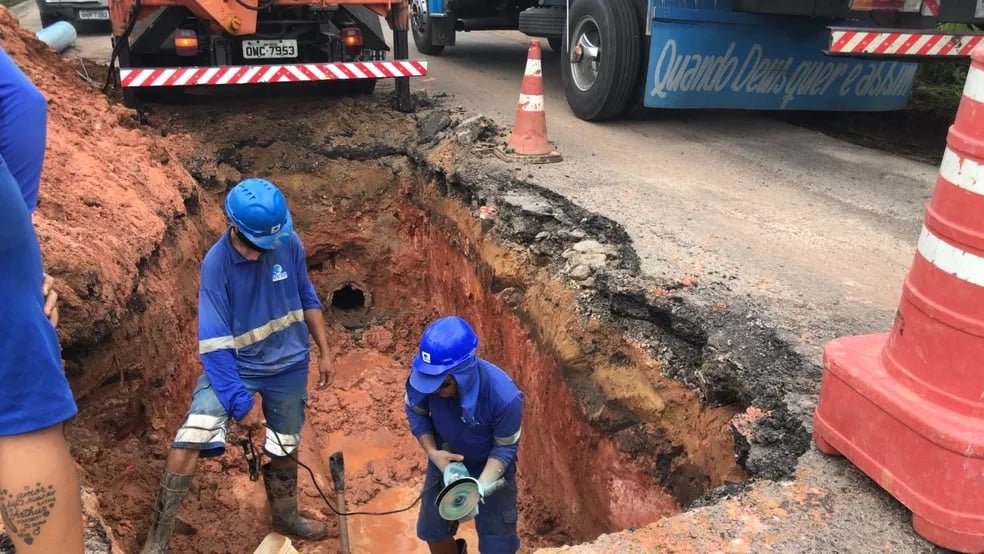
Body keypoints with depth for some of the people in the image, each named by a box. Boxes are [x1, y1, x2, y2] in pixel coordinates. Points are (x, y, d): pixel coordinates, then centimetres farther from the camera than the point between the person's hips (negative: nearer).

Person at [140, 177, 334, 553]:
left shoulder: (289, 243, -13)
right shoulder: (217, 264, -22)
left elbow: (307, 298, 4)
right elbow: (215, 343, -21)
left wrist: (324, 352, 8)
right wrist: (240, 402, -21)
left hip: (289, 365, 3)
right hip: (233, 365, -3)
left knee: (284, 448, 18)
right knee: (189, 441, -22)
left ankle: (286, 518, 44)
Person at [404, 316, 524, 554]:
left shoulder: (504, 396, -40)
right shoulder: (423, 375, -31)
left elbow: (505, 448, -22)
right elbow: (416, 412, -10)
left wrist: (480, 486, -35)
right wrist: (432, 452, -23)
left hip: (491, 467, -3)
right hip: (445, 458, 3)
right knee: (432, 528, 20)